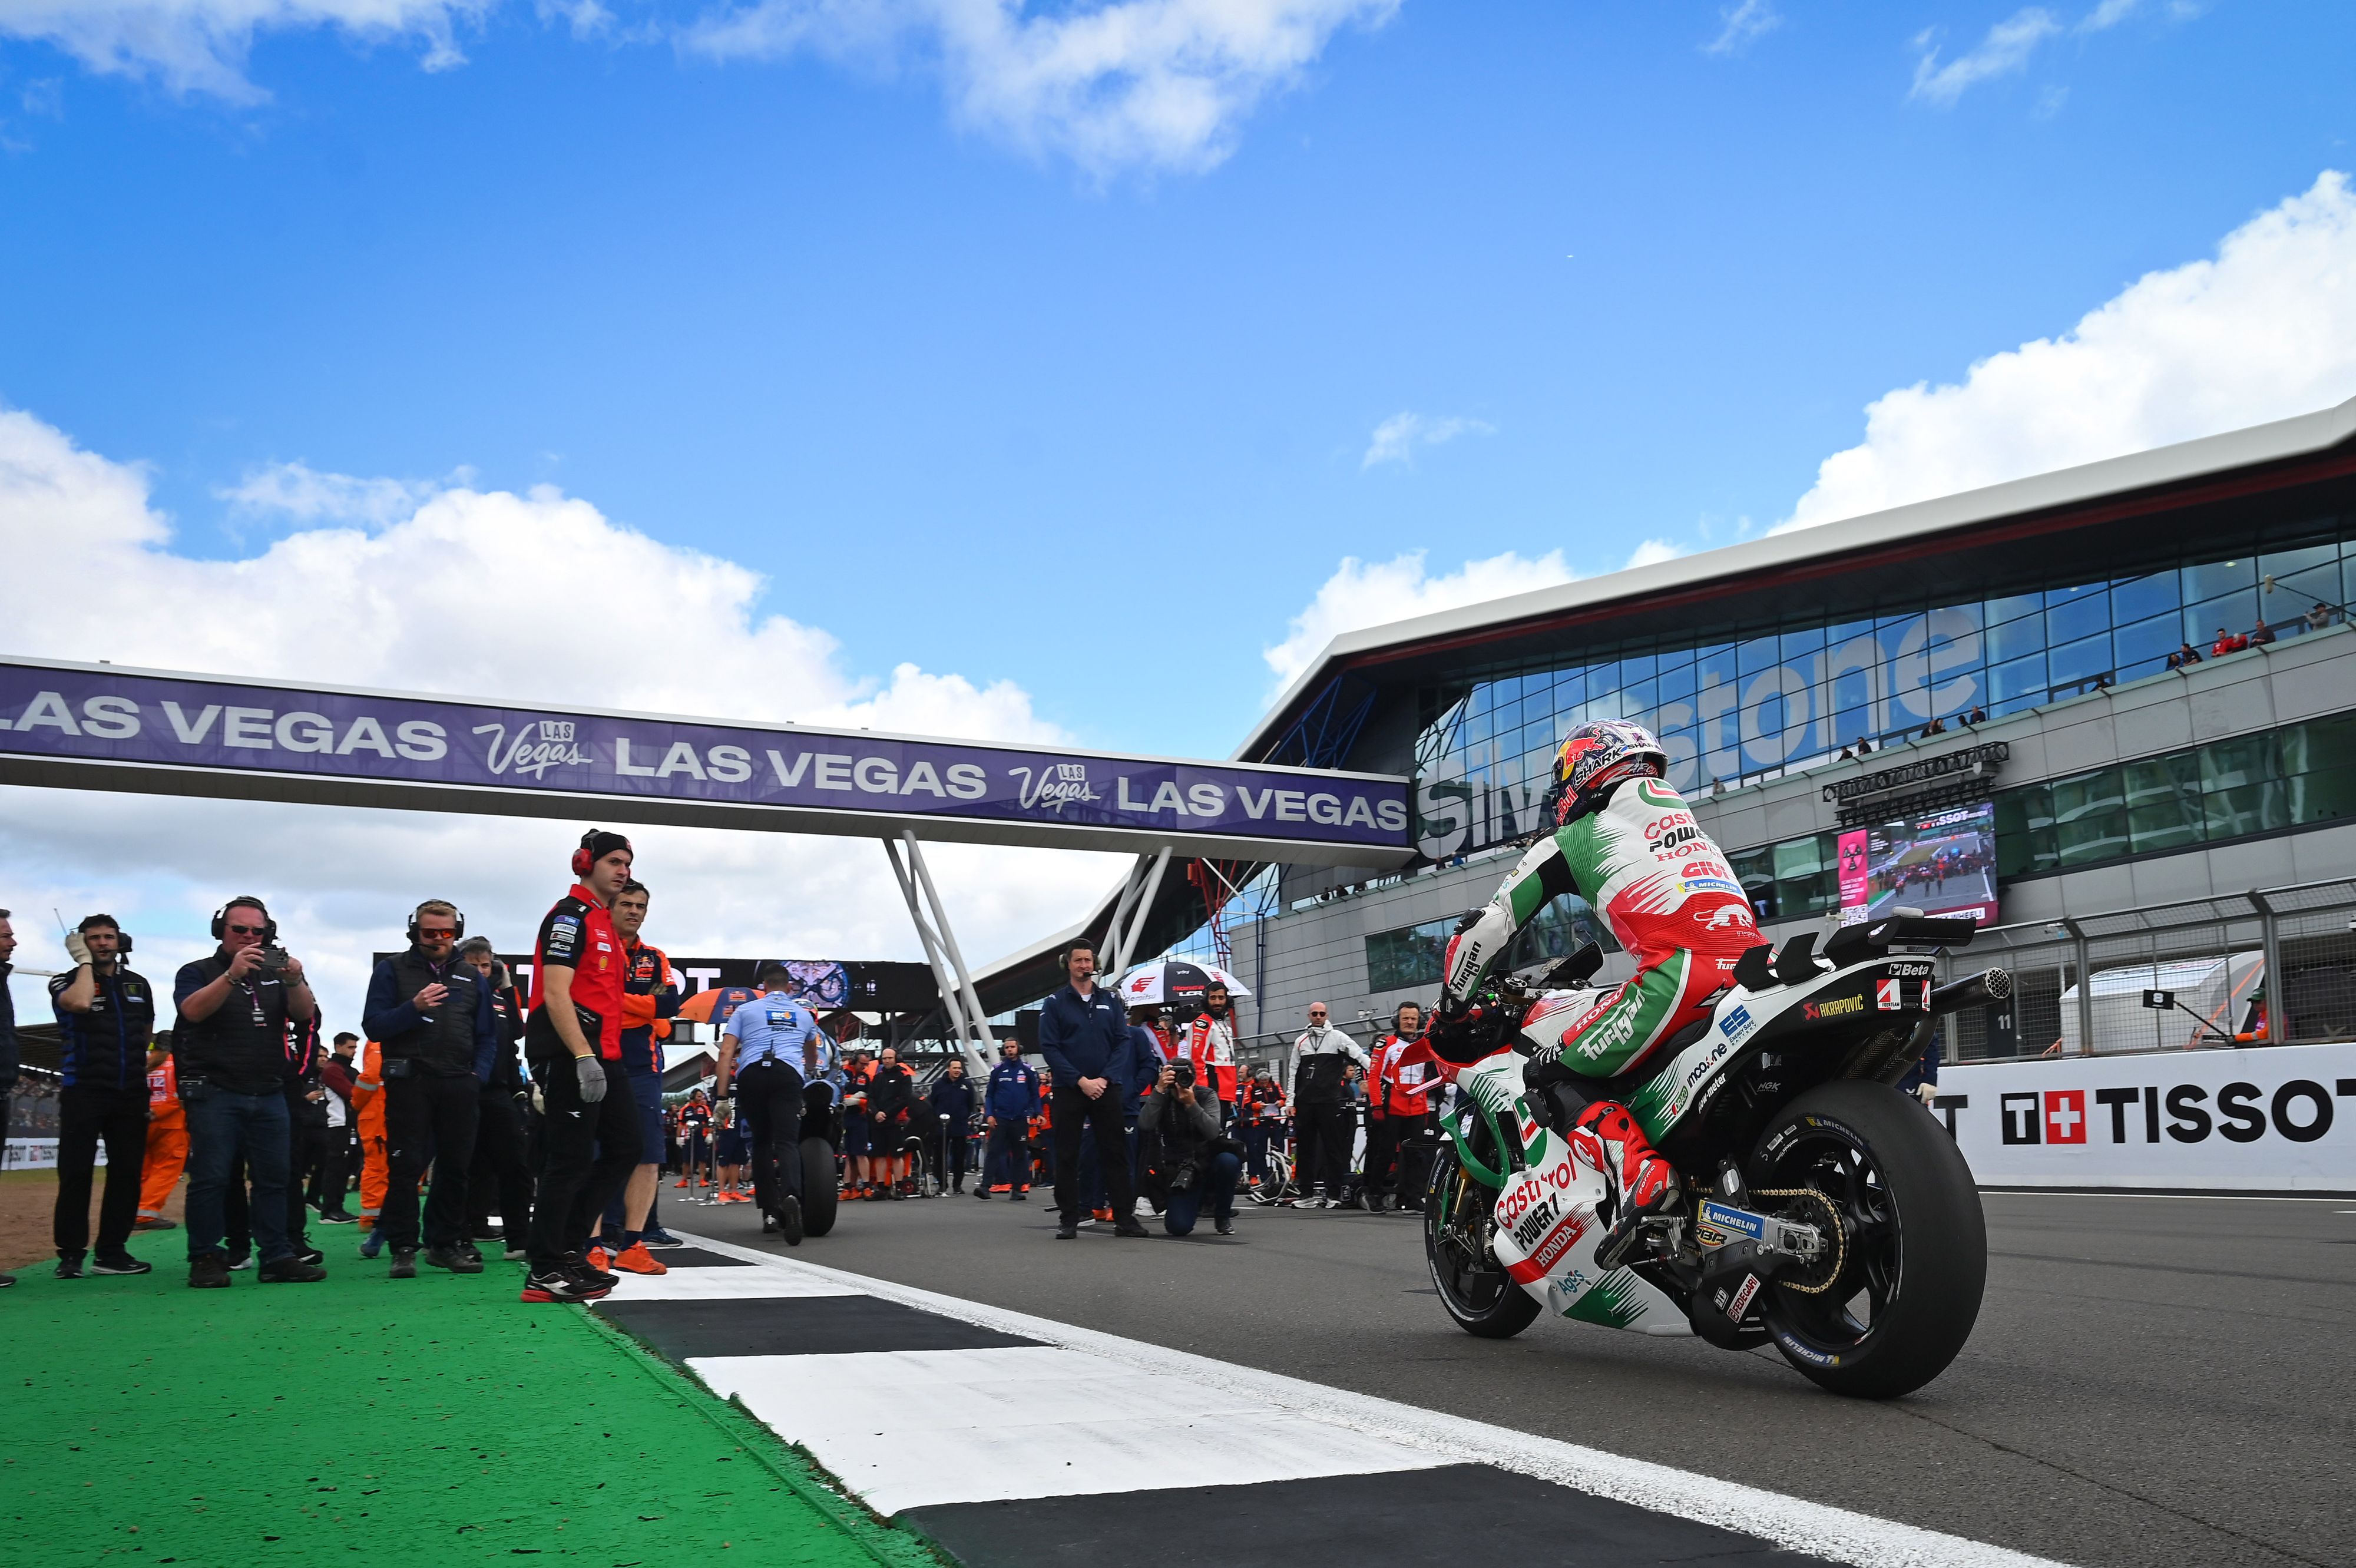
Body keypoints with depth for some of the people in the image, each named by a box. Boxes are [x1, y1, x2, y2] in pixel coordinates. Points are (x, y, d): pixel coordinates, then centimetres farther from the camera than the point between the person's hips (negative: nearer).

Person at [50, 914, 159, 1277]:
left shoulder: (138, 984, 13)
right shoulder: (66, 982, 0)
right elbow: (80, 1003, -25)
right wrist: (84, 961, -12)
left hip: (131, 1094, 4)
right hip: (83, 1093, -4)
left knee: (127, 1173, 4)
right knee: (76, 1174, -4)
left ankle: (113, 1251, 10)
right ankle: (70, 1254, 2)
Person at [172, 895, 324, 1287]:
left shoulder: (276, 974, 16)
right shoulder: (197, 973, 5)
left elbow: (306, 1015, 1)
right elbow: (193, 1010, -16)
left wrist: (295, 982, -19)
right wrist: (232, 975, -30)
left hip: (268, 1094, 4)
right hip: (214, 1093, -4)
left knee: (274, 1177, 3)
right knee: (210, 1178, -6)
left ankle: (277, 1257, 5)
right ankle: (205, 1258, 1)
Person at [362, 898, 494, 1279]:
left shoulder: (472, 977, 14)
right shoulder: (393, 970, 5)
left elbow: (488, 1036, 15)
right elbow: (373, 1026, -5)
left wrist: (479, 1074, -1)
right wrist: (413, 1007, -20)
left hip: (459, 1086, 3)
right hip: (409, 1082, -3)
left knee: (455, 1167, 7)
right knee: (406, 1167, -6)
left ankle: (446, 1243, 16)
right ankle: (403, 1248, 0)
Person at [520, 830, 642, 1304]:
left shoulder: (604, 923, 21)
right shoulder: (570, 915, -9)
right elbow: (555, 993, -17)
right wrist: (583, 1057, -24)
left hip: (602, 1057, 10)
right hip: (570, 1057, -10)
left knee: (623, 1148, 11)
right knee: (571, 1160, -7)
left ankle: (569, 1248, 19)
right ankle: (545, 1273, 1)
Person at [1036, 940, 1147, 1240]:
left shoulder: (1111, 1001, 10)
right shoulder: (1054, 1003, 2)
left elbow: (1122, 1042, 4)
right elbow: (1049, 1047, -5)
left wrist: (1104, 1079, -10)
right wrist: (1081, 1080, -14)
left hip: (1105, 1088, 2)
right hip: (1068, 1090, -2)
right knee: (1067, 1156, 2)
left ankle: (1124, 1216, 3)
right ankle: (1069, 1220, 8)